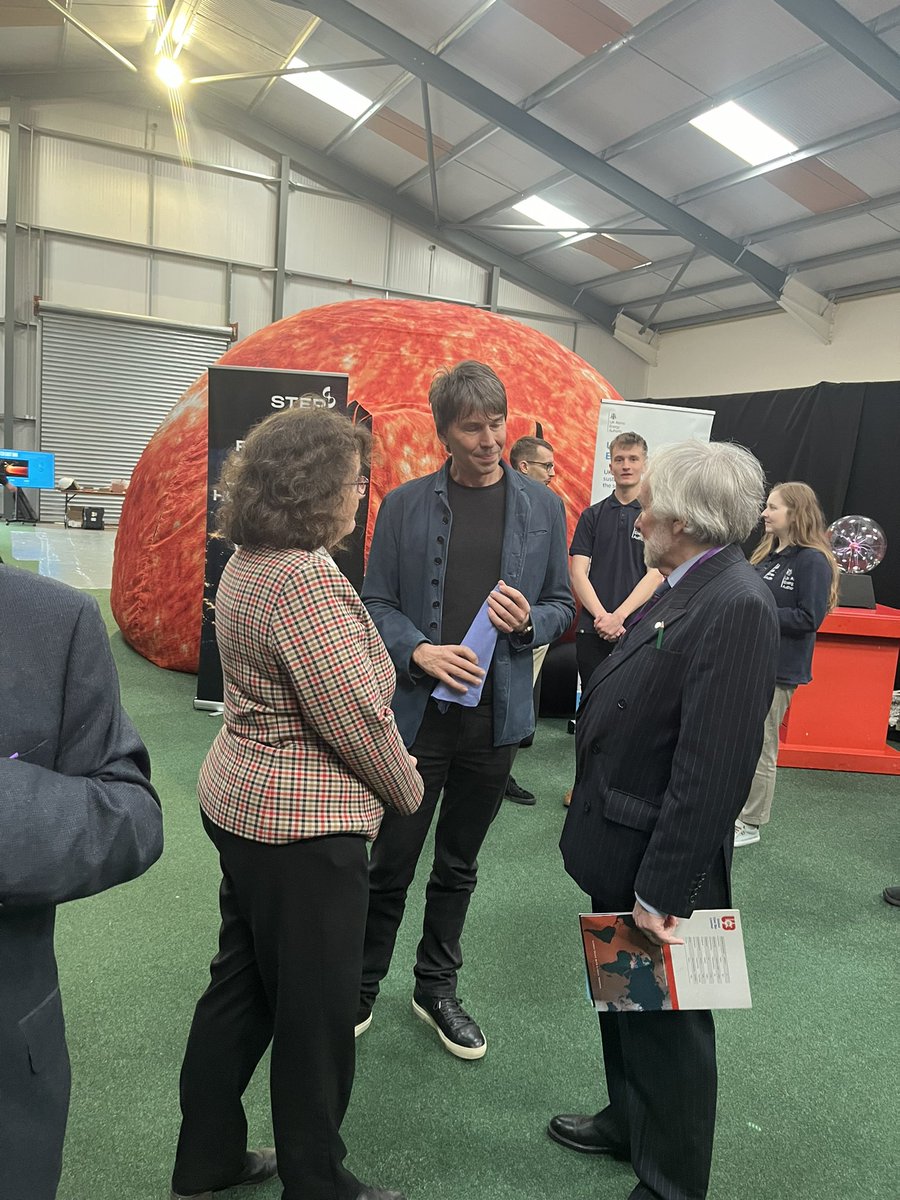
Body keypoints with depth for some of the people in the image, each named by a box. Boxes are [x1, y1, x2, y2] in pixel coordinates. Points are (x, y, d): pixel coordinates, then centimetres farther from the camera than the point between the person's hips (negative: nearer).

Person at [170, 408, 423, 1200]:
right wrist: (407, 788, -6)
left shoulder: (249, 562, 6)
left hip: (241, 800, 10)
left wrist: (390, 770, 9)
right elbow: (356, 714, -24)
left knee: (241, 986, 22)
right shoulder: (304, 578, -25)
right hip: (302, 827, -10)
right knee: (316, 1015, 10)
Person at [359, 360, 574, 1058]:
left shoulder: (543, 508, 3)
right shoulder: (405, 504, -1)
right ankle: (362, 987, 32)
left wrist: (530, 622, -14)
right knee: (392, 864, 9)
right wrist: (420, 651, -18)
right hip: (416, 710, -2)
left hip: (496, 714, 2)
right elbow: (376, 601, 0)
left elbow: (562, 605, 8)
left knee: (459, 865, 18)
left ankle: (437, 988, 37)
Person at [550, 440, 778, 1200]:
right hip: (624, 849, 9)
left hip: (658, 863, -9)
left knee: (667, 1020, 12)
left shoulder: (736, 605, -25)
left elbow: (712, 770, -26)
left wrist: (661, 888, -22)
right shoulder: (687, 589, 5)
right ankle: (631, 1124, 49)